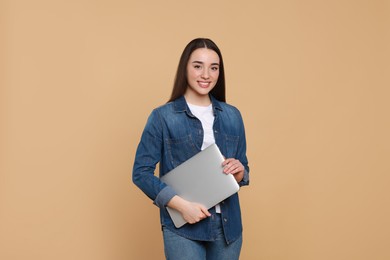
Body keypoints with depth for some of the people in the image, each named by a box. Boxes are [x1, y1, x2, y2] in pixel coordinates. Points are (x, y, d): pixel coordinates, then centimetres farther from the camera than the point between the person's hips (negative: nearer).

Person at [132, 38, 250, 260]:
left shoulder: (232, 116, 8)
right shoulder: (163, 117, -4)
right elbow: (141, 172, -6)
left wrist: (239, 170, -9)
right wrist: (182, 205, -16)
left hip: (227, 225, 4)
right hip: (183, 227, -4)